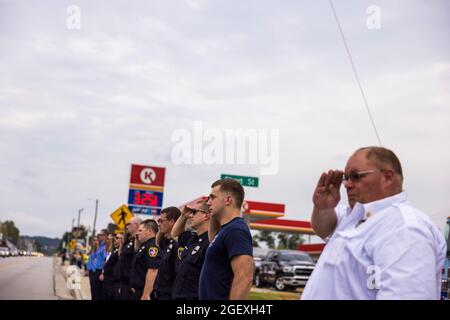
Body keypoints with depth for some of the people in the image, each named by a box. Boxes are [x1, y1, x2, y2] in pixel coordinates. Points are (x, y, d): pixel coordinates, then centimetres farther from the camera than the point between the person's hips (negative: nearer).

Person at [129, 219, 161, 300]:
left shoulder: (152, 247, -17)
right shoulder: (144, 246, 15)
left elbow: (152, 271, -27)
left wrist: (146, 295, -29)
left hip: (144, 293, -10)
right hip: (138, 292, 10)